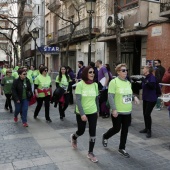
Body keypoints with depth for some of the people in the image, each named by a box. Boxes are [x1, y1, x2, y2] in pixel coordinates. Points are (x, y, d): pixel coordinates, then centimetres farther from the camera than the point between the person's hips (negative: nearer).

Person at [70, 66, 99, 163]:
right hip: (81, 113, -3)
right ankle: (73, 137, 49)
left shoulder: (95, 85, -1)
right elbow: (78, 100, -18)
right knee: (81, 131, 13)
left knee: (93, 133, 2)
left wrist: (97, 111, 14)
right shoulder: (80, 84, -14)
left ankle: (90, 153, 18)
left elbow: (96, 99, 9)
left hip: (93, 112, 3)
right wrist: (82, 114, -23)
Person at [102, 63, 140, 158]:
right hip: (117, 112, -6)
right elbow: (110, 97, -17)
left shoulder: (128, 82, 9)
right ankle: (105, 137, 35)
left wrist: (134, 97, -2)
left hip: (127, 111, 6)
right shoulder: (114, 82, -13)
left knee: (125, 130, 11)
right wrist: (114, 109, -22)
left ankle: (122, 148, 26)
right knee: (116, 129, 4)